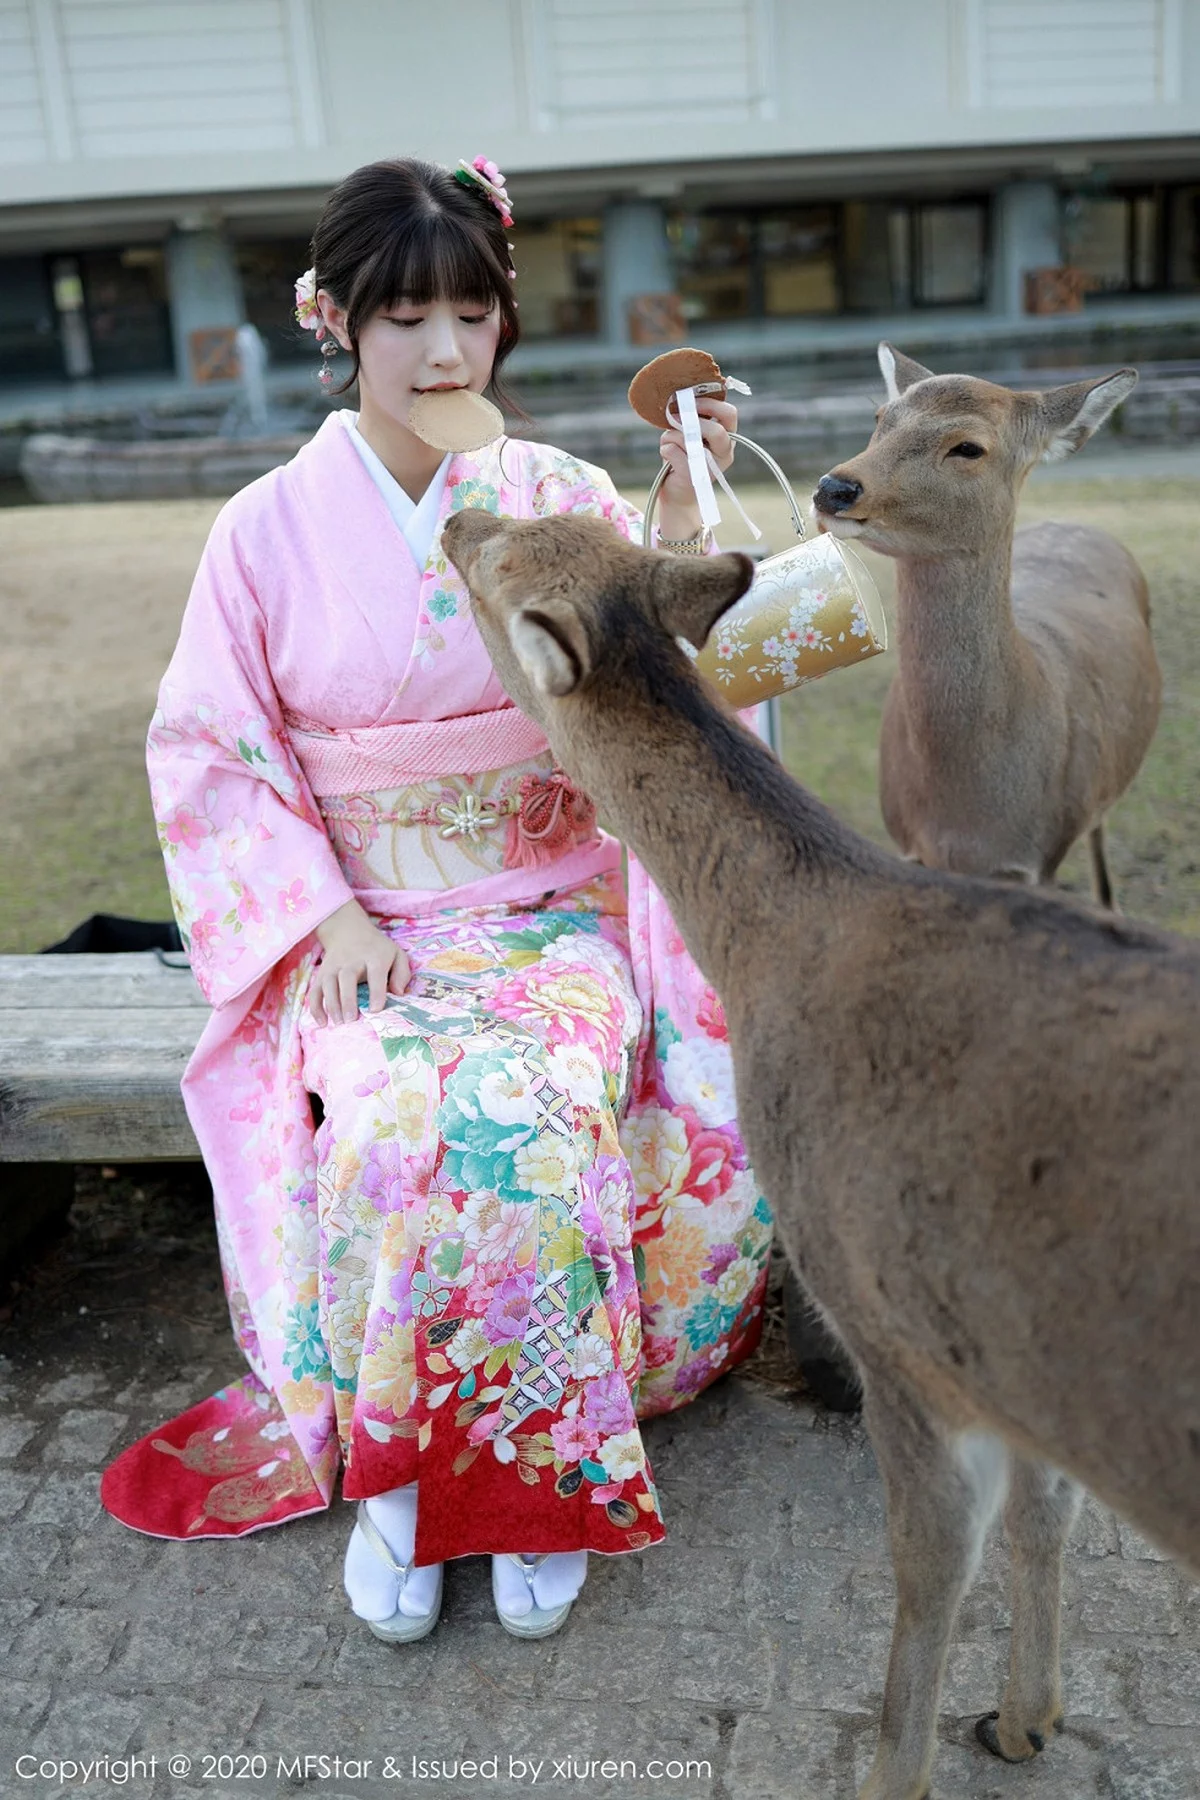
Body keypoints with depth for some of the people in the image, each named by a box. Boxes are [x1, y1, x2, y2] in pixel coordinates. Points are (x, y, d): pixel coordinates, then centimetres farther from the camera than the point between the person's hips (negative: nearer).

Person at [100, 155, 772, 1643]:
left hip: (556, 920, 0)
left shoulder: (565, 502, 2)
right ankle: (386, 1459, -5)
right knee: (388, 1132, -30)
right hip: (360, 934, 0)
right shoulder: (272, 529, 1)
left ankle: (538, 1464, -6)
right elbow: (209, 751, 3)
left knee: (537, 1120, -30)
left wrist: (680, 540, -20)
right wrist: (323, 912, -10)